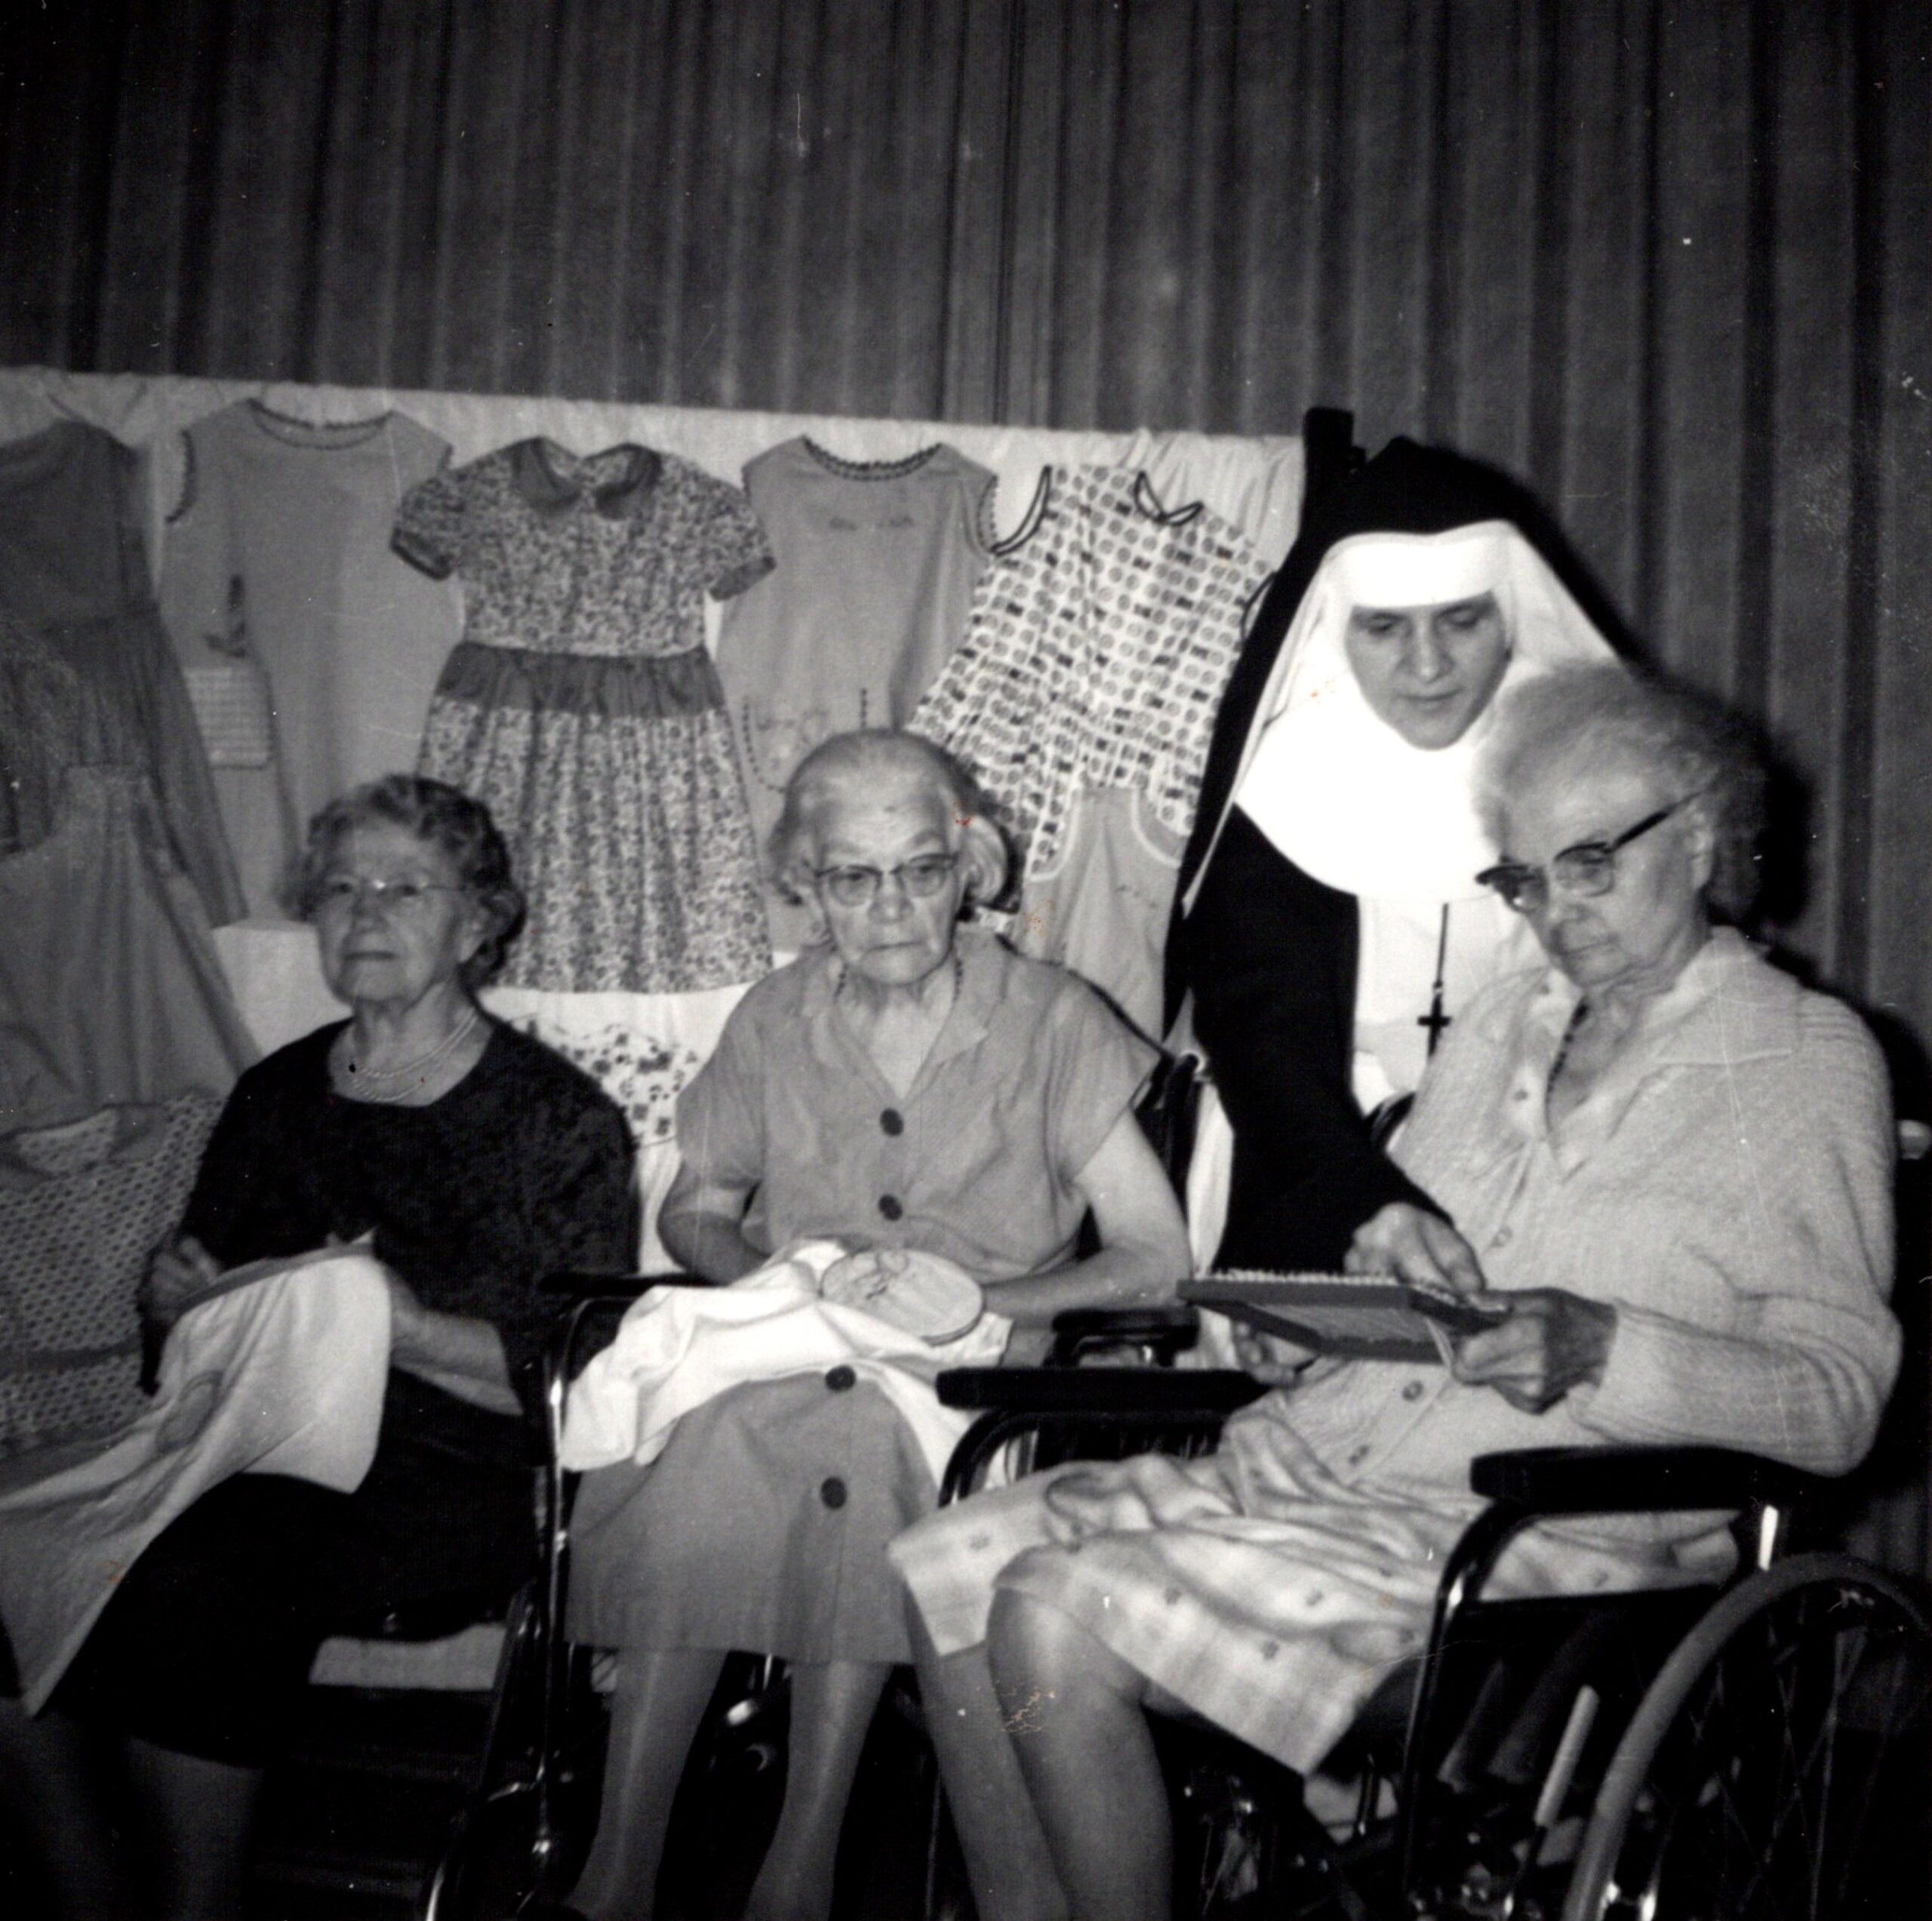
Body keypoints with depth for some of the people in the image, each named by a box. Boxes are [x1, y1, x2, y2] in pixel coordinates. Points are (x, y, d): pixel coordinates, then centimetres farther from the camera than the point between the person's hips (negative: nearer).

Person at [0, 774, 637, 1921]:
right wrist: (184, 1294, 1)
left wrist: (403, 1329, -18)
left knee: (194, 1580, -29)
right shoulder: (275, 1096, 17)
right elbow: (187, 1321, 24)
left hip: (454, 1479, -5)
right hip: (262, 1442, 6)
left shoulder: (561, 1119, 0)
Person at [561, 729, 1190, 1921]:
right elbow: (693, 1211, 18)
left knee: (868, 1439, -36)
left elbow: (1158, 1259, -4)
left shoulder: (1048, 1021, -1)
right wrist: (771, 1274, -5)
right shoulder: (778, 1021, 8)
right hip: (781, 1362, 3)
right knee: (691, 1456, -31)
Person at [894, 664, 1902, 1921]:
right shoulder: (1502, 1026, 19)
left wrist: (1605, 1351, -23)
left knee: (1057, 1616, -22)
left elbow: (1840, 1401, -8)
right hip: (1316, 1459, 7)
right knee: (952, 1564, -8)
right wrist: (1388, 1245, -1)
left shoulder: (1807, 1060, 0)